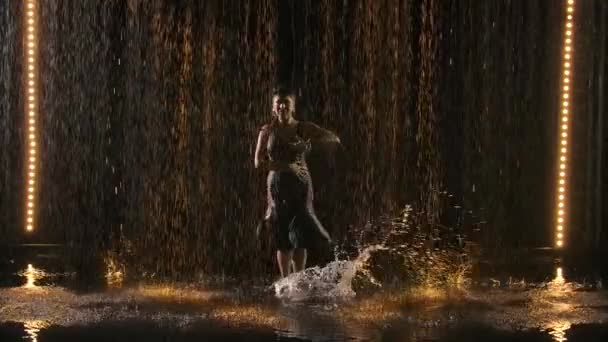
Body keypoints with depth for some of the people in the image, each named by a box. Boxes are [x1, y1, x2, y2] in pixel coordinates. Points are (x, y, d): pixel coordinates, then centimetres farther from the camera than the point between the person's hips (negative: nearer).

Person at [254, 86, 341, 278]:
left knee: (300, 236, -8)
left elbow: (335, 139, -4)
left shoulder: (304, 128, 2)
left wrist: (310, 142, -16)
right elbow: (259, 162, -5)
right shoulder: (267, 131, 3)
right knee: (282, 239, 3)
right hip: (277, 186, 1)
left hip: (301, 186, 0)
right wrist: (286, 166, -16)